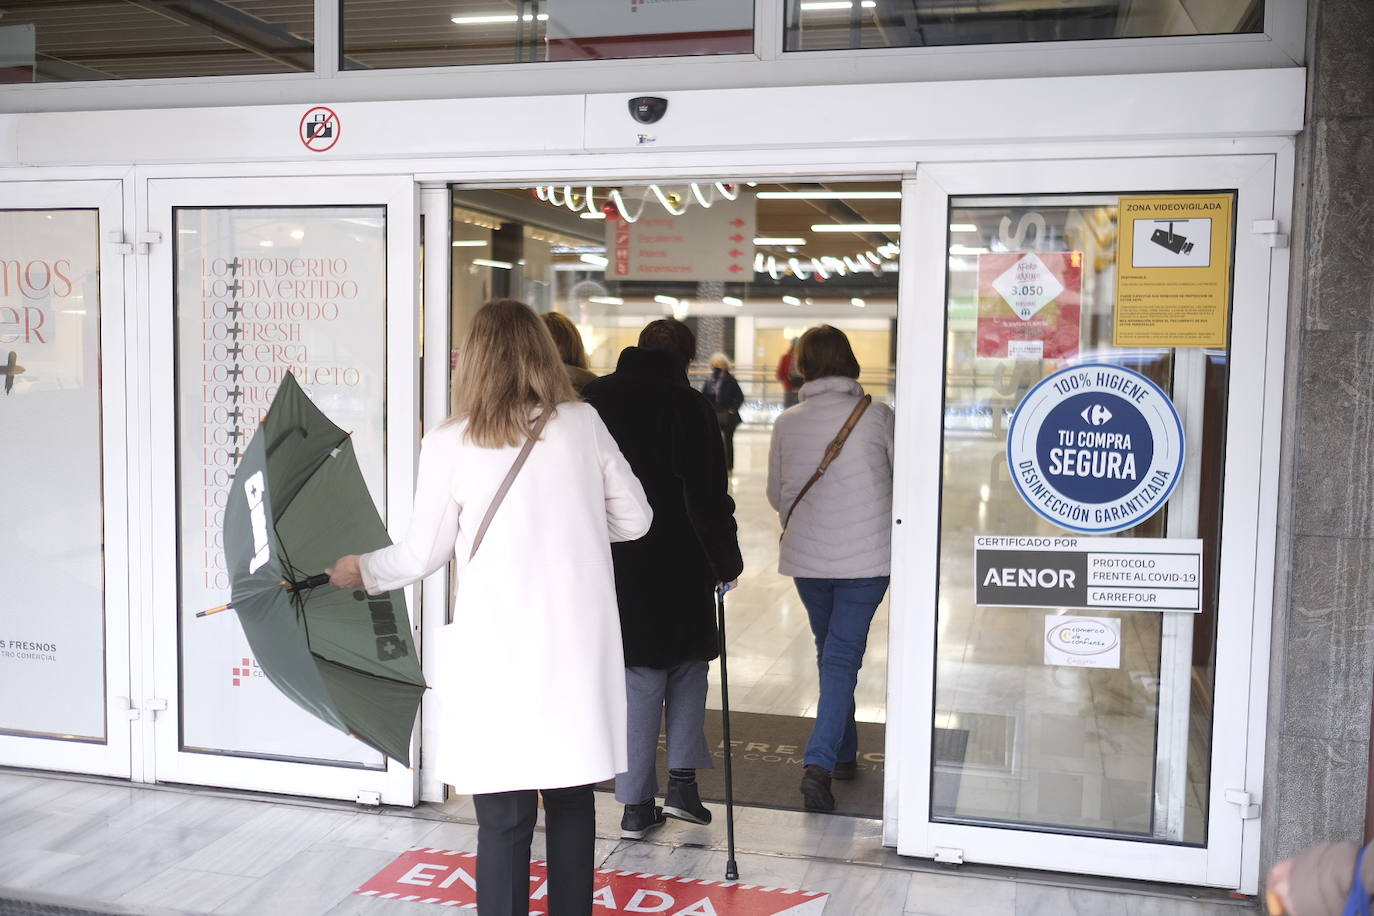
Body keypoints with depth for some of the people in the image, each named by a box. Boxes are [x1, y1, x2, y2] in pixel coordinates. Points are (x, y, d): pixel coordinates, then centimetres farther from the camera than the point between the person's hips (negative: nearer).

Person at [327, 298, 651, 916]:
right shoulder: (584, 423, 1)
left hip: (499, 653, -2)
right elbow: (635, 519, 7)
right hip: (581, 644, 3)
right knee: (572, 802, 17)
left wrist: (363, 571, 23)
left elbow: (424, 554, 4)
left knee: (504, 819, 6)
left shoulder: (448, 446, -5)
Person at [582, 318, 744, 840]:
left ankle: (637, 805, 13)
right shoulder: (688, 405, -10)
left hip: (609, 563, 4)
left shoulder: (594, 399, 4)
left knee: (637, 678, 10)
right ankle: (682, 781, 12)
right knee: (687, 665, 17)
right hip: (674, 566, -3)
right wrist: (726, 562, -1)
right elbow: (708, 497, -12)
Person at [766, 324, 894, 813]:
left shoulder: (787, 424, -1)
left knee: (829, 652, 19)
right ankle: (820, 762, -13)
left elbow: (776, 495, 10)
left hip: (806, 557, 3)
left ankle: (844, 754, 31)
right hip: (866, 557, -3)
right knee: (843, 656, 0)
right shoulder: (878, 416, -8)